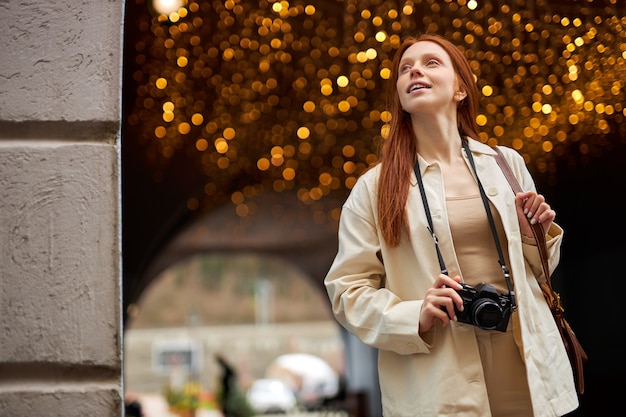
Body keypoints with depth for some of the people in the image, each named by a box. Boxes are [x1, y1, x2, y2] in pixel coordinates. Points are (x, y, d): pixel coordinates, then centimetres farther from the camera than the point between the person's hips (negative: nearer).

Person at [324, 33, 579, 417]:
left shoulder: (507, 163, 5)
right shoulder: (374, 188, -3)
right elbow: (347, 289, -4)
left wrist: (535, 236, -3)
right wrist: (416, 318, -18)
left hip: (528, 371, 3)